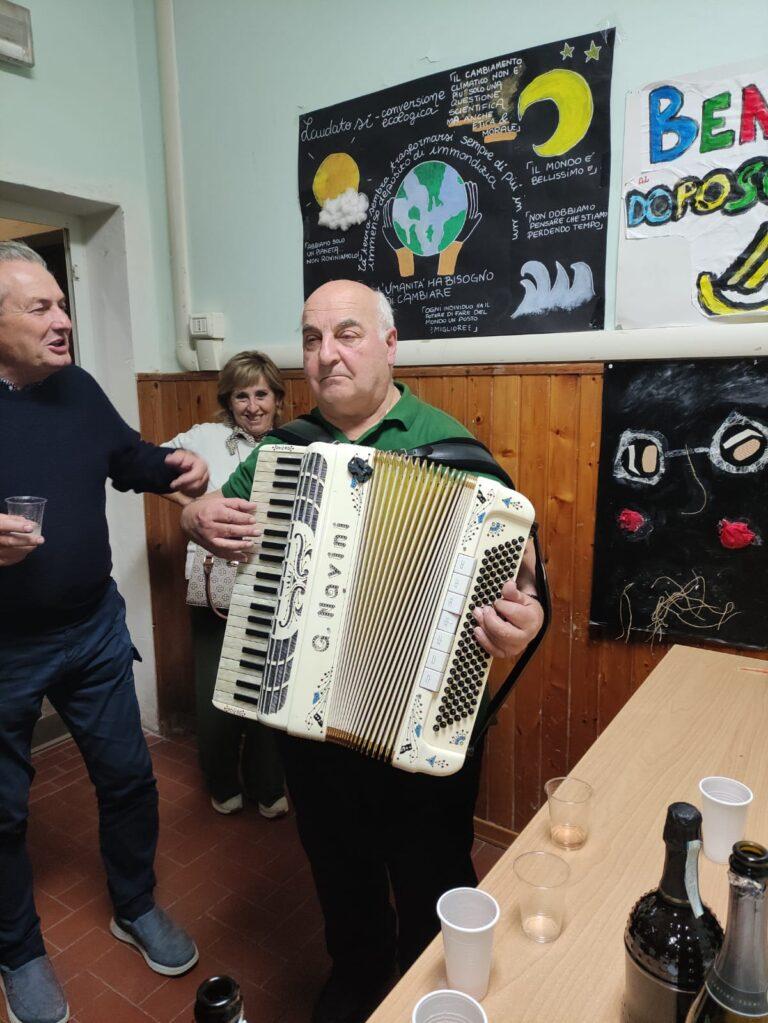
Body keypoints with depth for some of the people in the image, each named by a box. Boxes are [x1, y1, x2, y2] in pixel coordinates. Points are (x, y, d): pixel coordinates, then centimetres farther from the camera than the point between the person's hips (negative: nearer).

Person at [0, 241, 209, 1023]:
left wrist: (175, 466, -7)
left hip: (94, 628, 5)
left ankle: (136, 908, 42)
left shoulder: (77, 388, 1)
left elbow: (127, 457, 15)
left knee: (127, 776, 16)